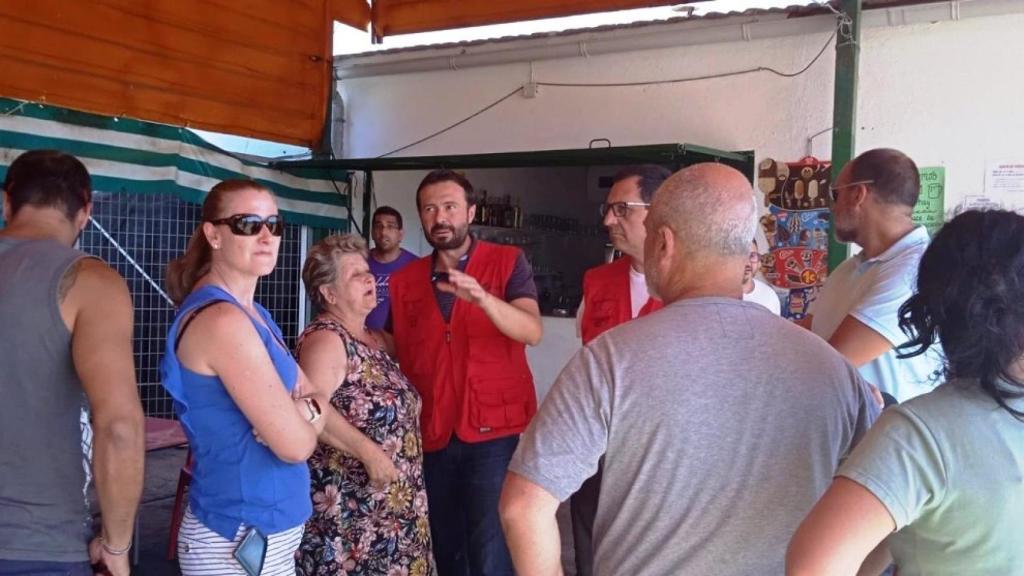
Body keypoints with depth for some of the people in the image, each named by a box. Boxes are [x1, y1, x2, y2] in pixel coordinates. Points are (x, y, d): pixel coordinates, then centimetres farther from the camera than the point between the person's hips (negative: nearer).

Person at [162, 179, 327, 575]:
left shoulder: (252, 312, 9)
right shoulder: (221, 319, -20)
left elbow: (318, 399, 10)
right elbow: (295, 445, -22)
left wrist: (301, 413, -12)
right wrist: (297, 419, -1)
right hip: (241, 539, -9)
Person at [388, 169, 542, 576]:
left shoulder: (508, 262, -3)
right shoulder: (403, 281, 8)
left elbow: (532, 331, -18)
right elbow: (399, 356, 15)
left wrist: (482, 298, -34)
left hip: (497, 431, -4)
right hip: (433, 436, 4)